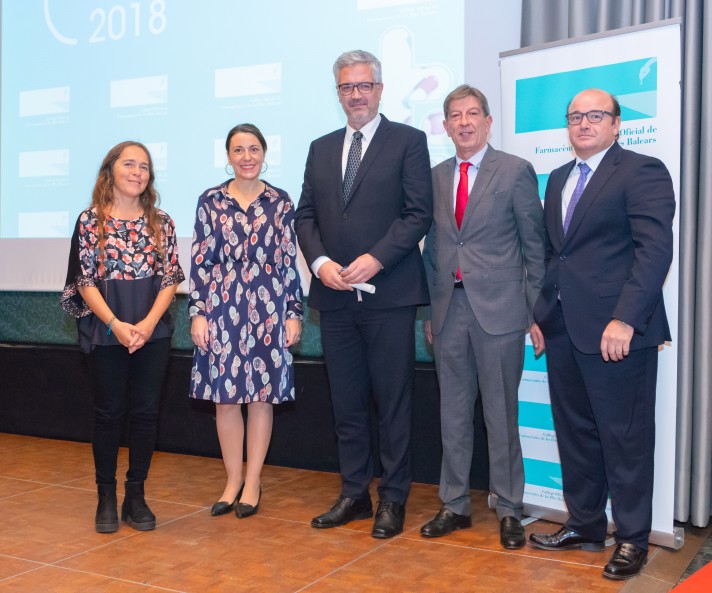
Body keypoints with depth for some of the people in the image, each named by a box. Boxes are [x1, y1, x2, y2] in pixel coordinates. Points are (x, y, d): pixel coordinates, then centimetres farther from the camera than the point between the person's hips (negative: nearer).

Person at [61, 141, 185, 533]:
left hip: (152, 333, 2)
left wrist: (148, 323, -12)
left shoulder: (161, 222, 6)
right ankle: (106, 497, 16)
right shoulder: (90, 221, 1)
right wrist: (115, 324, -16)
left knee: (146, 412, 5)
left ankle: (136, 495, 17)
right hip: (105, 333, -2)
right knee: (108, 412, 6)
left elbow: (170, 279, 3)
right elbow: (85, 281, -3)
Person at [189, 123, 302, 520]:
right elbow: (200, 261, 3)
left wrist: (294, 313, 0)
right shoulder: (210, 201, 4)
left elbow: (289, 262, 4)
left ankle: (252, 483, 17)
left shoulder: (281, 203, 4)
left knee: (261, 395, 5)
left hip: (268, 309, -1)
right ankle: (233, 481, 20)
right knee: (225, 396, 6)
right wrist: (198, 313, -2)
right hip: (221, 309, 1)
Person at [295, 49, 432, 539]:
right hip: (335, 296, 5)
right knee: (347, 403, 11)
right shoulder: (321, 148, 16)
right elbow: (306, 215, 13)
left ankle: (394, 499, 14)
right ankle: (354, 494, 23)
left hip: (389, 295, -5)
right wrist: (320, 262, -5)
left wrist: (375, 259, -16)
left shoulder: (408, 141, 2)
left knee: (393, 402, 2)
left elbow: (419, 213, -6)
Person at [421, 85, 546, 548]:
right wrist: (429, 309, 9)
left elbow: (535, 246, -1)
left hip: (498, 310, -4)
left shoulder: (516, 171, -1)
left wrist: (534, 310, -4)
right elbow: (432, 248, 13)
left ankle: (509, 510, 16)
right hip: (449, 309, 4)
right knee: (453, 414, 11)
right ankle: (455, 505, 24)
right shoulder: (435, 177, 12)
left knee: (501, 414, 3)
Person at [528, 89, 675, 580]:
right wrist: (542, 314, 12)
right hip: (563, 329, 7)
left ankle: (633, 539, 15)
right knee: (575, 432, 13)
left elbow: (655, 249, -14)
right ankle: (584, 525, 26)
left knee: (625, 436, 2)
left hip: (615, 330, -7)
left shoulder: (642, 172, -5)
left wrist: (625, 319, -21)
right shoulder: (559, 179, 18)